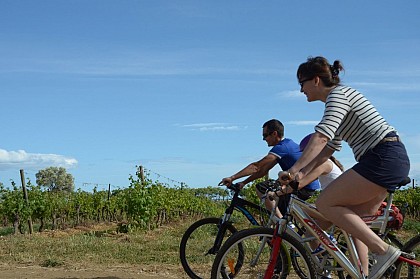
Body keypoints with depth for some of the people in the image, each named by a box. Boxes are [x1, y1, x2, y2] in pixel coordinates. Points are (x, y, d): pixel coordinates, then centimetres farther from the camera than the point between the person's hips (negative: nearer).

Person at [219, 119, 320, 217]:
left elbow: (256, 167, -20)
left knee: (261, 188, -14)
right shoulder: (287, 144, 16)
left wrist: (232, 178, -18)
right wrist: (243, 183, 9)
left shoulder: (282, 147, -14)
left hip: (304, 187, -10)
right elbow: (263, 170, 14)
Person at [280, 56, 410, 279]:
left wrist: (294, 169, -24)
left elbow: (320, 137, -22)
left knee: (325, 203, -10)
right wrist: (302, 173, 12)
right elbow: (328, 149, 22)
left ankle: (383, 250, -13)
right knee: (353, 218, 13)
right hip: (395, 160, 11)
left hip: (383, 158, -11)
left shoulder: (338, 94, -7)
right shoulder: (337, 100, 23)